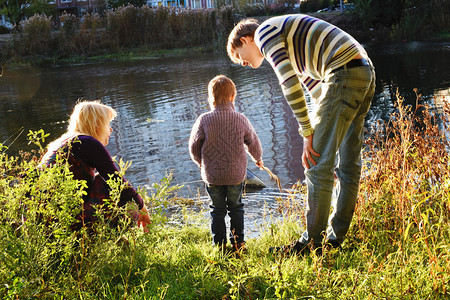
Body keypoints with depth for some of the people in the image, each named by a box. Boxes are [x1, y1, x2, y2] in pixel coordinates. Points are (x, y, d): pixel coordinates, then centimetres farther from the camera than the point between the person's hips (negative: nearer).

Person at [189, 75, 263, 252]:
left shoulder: (204, 120, -12)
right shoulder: (241, 119, -8)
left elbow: (194, 146, -4)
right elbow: (253, 143, 5)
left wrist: (201, 163, 17)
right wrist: (258, 158, 27)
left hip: (212, 175, -1)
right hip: (236, 174, 1)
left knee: (217, 210, 14)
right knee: (236, 208, 18)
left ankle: (219, 244, 18)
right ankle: (238, 243, 24)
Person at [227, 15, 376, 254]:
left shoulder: (264, 32, 1)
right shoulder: (289, 42, 29)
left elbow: (290, 84, -10)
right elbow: (313, 85, 26)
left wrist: (307, 133, -7)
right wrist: (319, 132, 19)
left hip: (343, 74, -10)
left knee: (319, 165, -5)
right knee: (349, 164, 13)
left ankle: (313, 241, 3)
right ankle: (335, 237, 22)